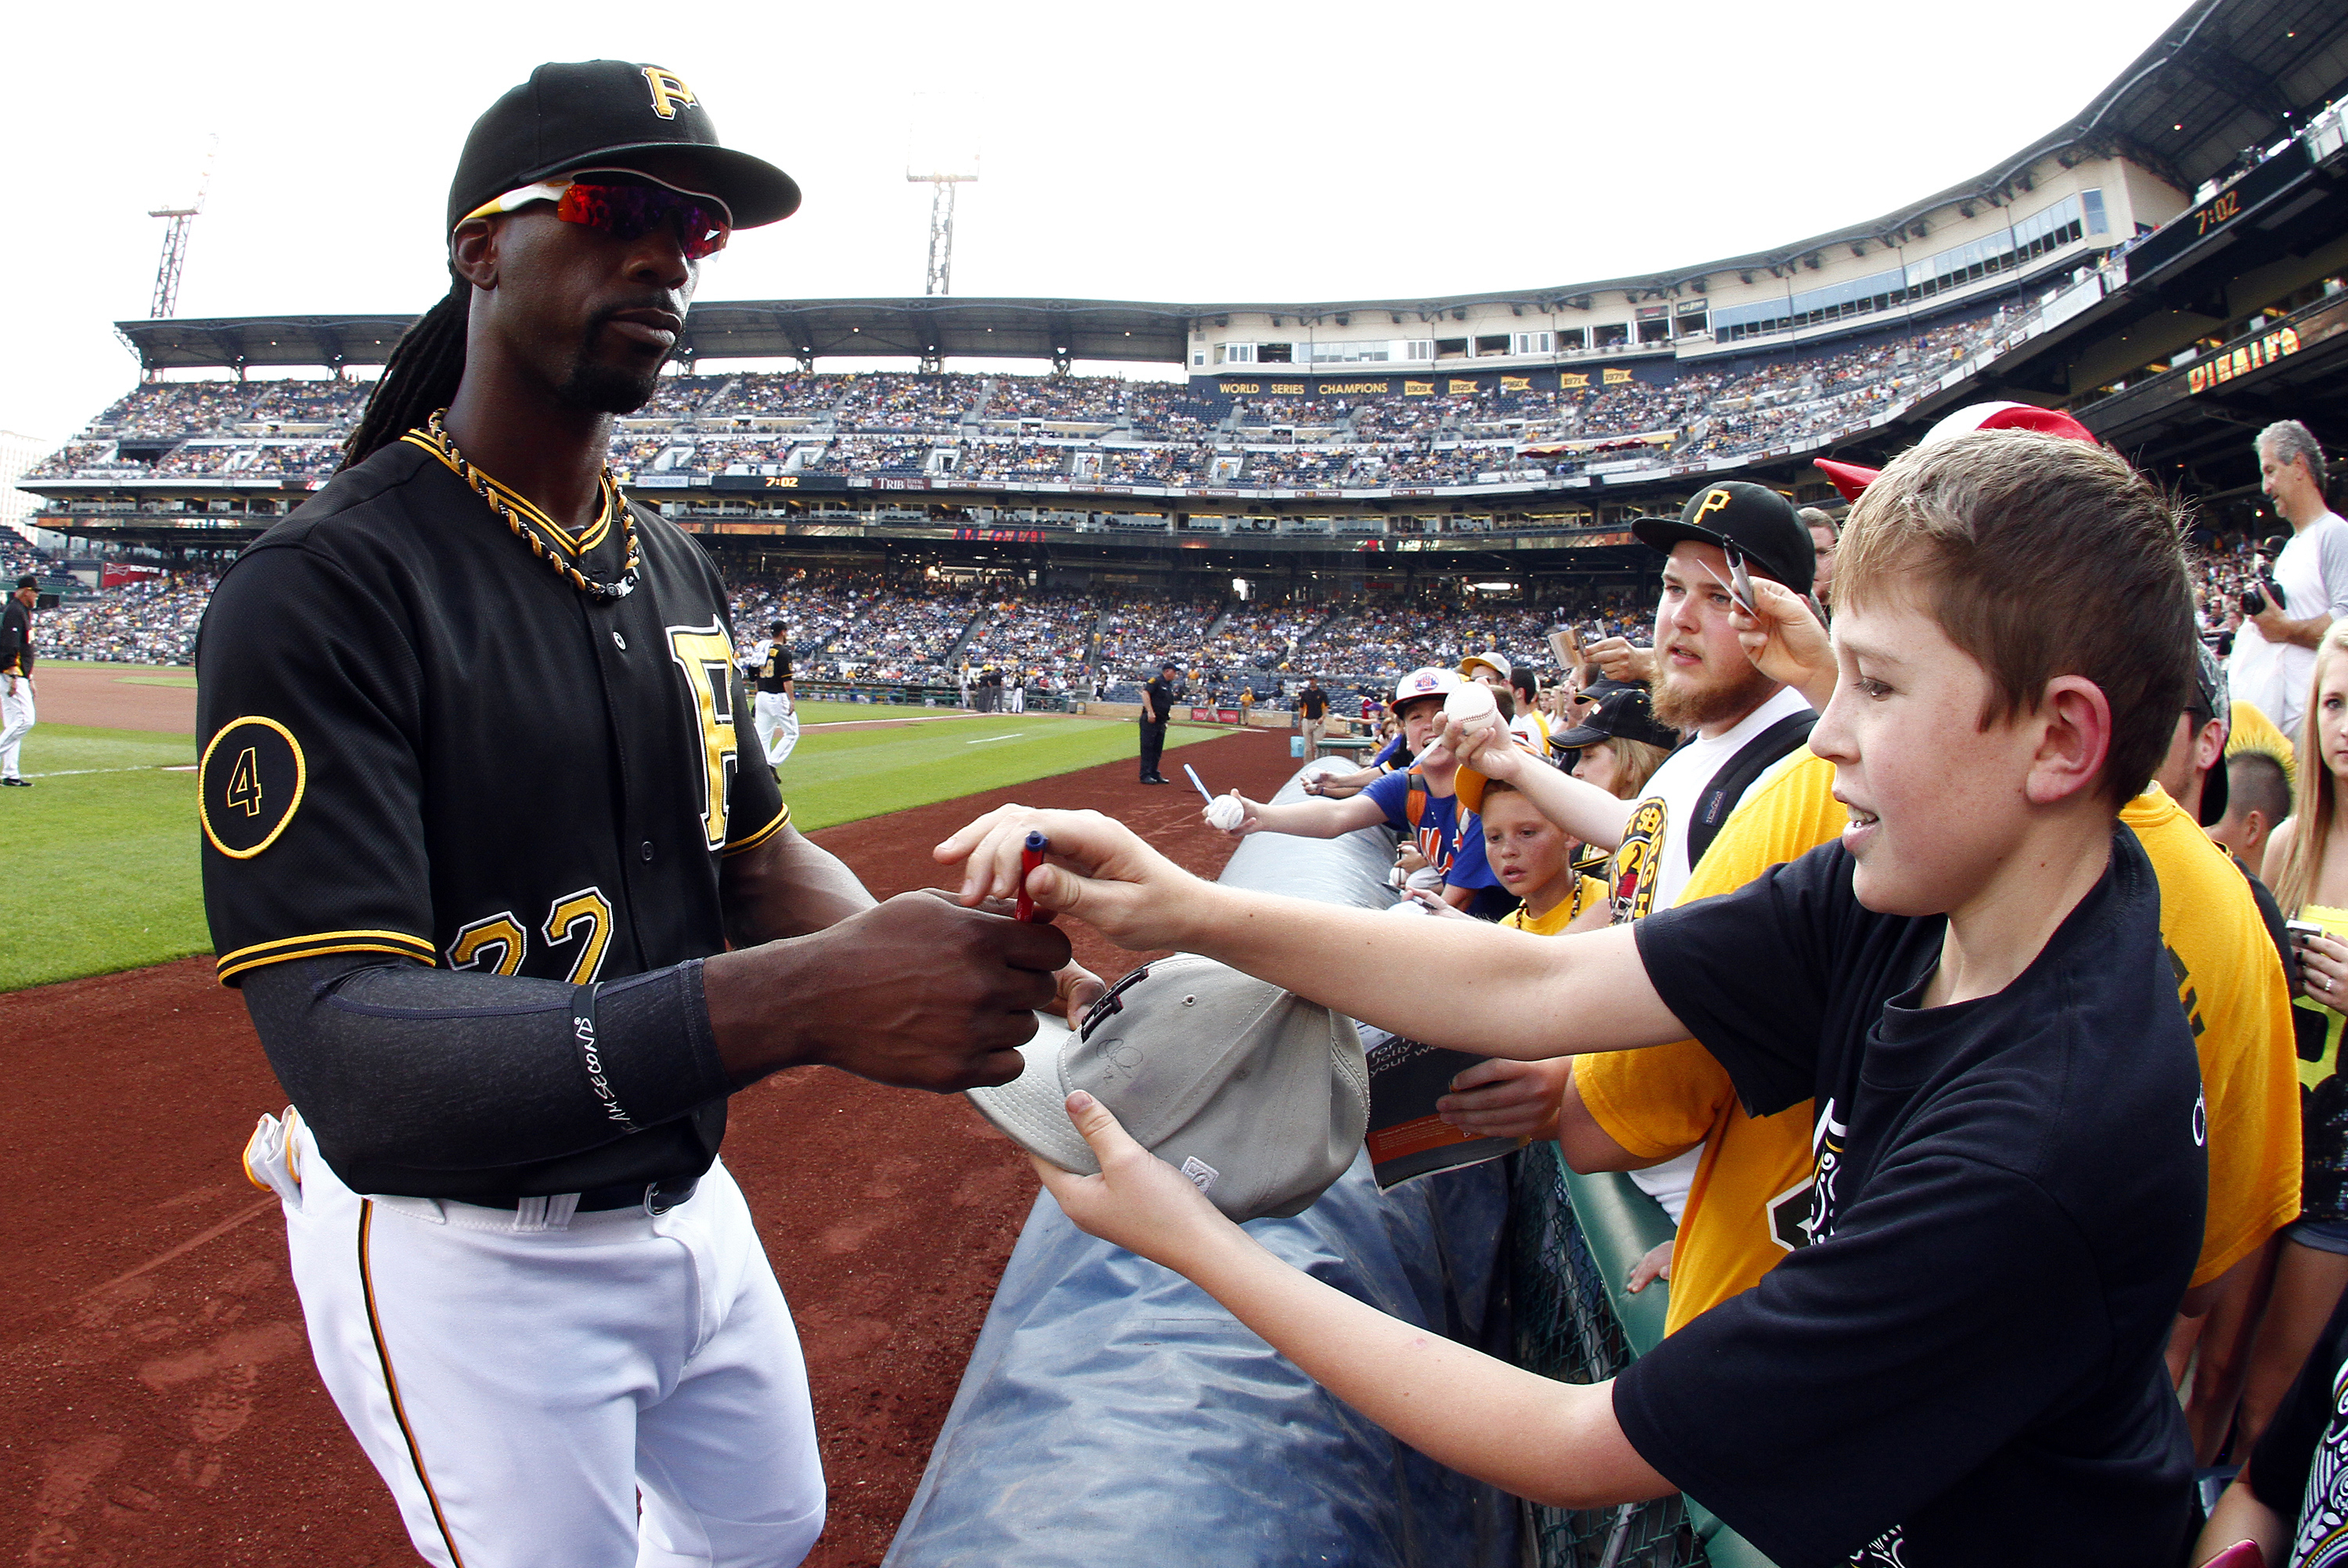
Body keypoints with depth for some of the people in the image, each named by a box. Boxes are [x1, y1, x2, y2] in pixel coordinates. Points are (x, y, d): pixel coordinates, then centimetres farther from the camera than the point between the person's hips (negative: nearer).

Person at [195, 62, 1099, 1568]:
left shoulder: (679, 569, 3)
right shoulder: (321, 589, -22)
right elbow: (353, 1062, -32)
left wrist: (915, 950, -17)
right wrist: (794, 1001, -46)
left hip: (688, 1202, 8)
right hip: (468, 1258, -7)